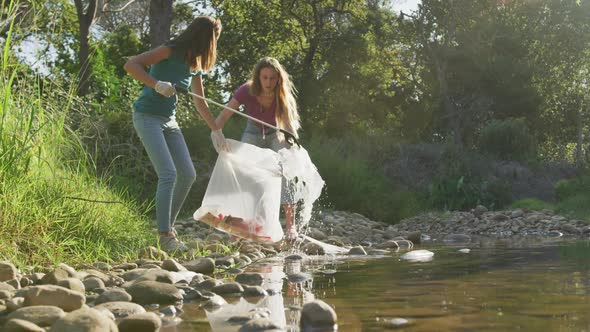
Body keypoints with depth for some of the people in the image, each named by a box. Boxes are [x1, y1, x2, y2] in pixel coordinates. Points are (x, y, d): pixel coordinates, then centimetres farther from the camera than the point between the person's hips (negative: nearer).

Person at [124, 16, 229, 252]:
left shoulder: (195, 65, 9)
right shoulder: (170, 52, -14)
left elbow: (200, 103, 20)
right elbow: (130, 65, -22)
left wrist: (216, 130, 22)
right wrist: (156, 84, -35)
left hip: (169, 121, 8)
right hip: (147, 117, -8)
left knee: (188, 174, 4)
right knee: (168, 174, -17)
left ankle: (168, 226, 17)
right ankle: (165, 237, -12)